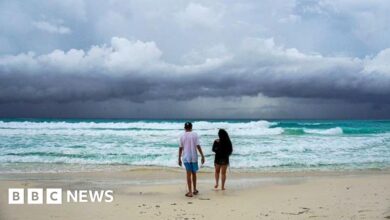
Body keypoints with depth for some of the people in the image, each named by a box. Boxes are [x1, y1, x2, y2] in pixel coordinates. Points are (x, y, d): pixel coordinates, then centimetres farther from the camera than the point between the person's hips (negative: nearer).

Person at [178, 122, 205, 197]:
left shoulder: (182, 136, 0)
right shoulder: (194, 135, -4)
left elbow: (180, 148, 1)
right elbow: (198, 146, -9)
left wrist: (179, 159, 9)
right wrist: (202, 156, -4)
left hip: (186, 158, 0)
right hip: (194, 157, 0)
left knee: (189, 174, 2)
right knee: (194, 173, 16)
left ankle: (190, 192, -1)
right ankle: (194, 190, 26)